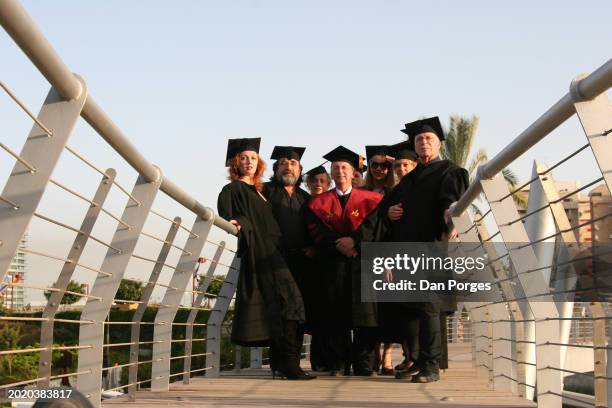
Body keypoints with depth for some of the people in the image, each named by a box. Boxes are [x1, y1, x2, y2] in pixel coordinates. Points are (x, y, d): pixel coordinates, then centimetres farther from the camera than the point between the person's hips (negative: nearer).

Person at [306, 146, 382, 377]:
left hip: (362, 260, -1)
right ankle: (339, 364, -2)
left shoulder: (369, 199, 12)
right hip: (333, 262, 1)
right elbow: (316, 230, 1)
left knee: (364, 311, -8)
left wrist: (354, 240, -17)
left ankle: (364, 364, -5)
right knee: (335, 314, -4)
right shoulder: (319, 203, 14)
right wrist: (340, 245, -13)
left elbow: (374, 224, -3)